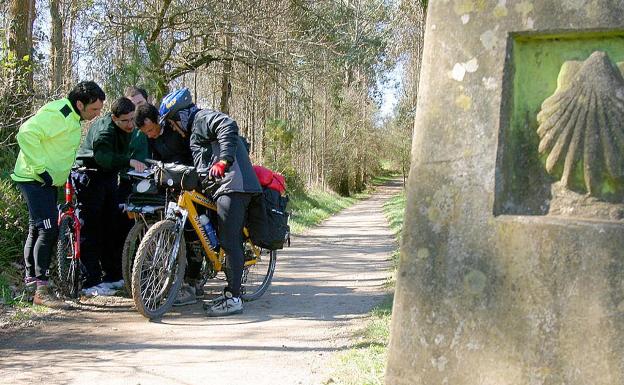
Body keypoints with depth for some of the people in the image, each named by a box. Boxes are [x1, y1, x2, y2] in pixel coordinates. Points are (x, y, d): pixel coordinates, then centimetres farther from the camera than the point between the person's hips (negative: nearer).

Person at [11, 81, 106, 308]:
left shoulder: (73, 118, 11)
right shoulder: (56, 114, -21)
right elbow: (26, 134, -31)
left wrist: (70, 170, 18)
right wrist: (40, 168, -27)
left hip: (47, 180, 10)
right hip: (35, 179, -10)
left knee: (37, 231, 17)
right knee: (48, 230, -15)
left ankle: (31, 281, 28)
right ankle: (41, 291, -14)